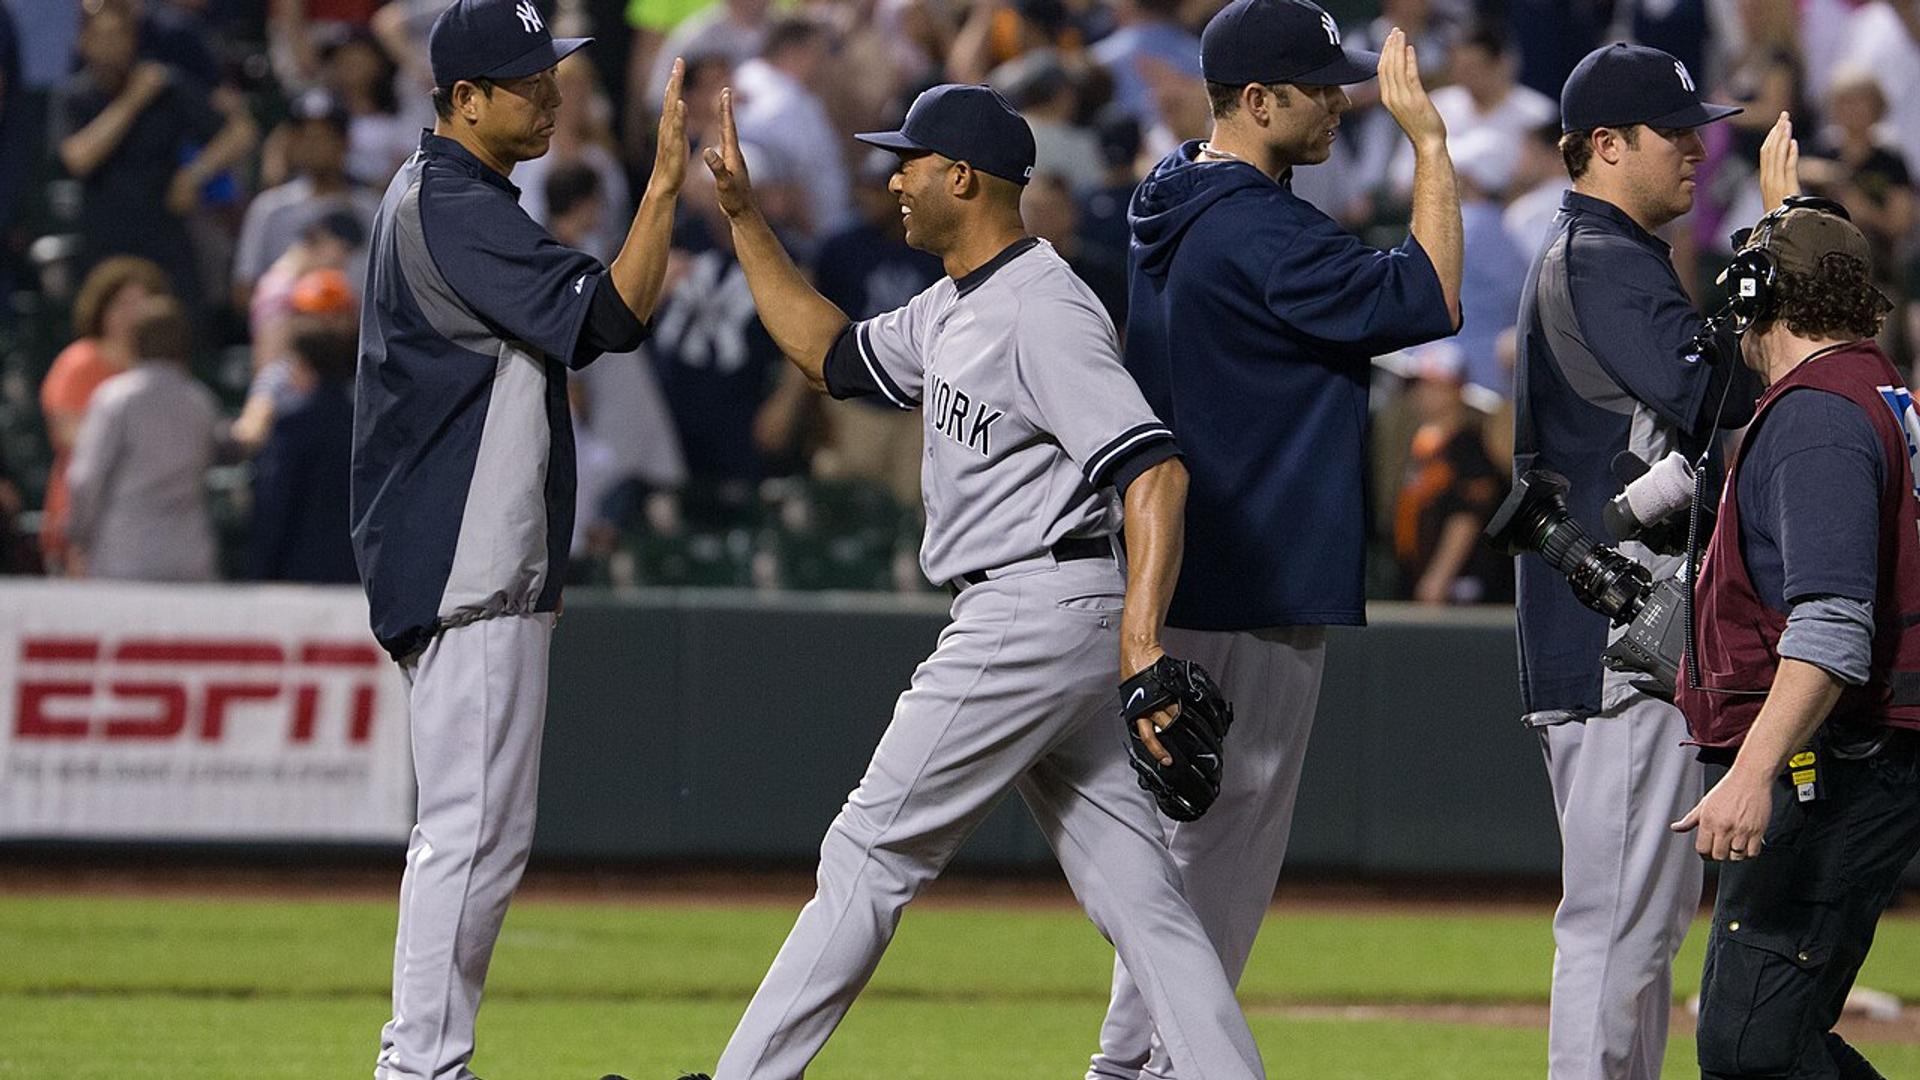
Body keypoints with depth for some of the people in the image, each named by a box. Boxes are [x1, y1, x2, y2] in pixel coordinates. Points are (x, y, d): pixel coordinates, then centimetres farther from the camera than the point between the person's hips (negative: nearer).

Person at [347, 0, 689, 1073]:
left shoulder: (433, 196, 18)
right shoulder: (455, 209, -16)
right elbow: (610, 320, -25)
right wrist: (666, 182, -25)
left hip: (482, 565, 11)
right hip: (473, 577, -11)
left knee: (474, 827, 14)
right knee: (478, 827, -11)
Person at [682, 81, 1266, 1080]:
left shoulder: (1043, 312, -16)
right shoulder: (953, 309, 16)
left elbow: (1153, 469, -25)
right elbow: (830, 354, 30)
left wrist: (1141, 643, -36)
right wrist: (743, 215, 23)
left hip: (1035, 612, -10)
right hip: (1039, 625, 10)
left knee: (872, 849, -3)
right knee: (1137, 895, 3)